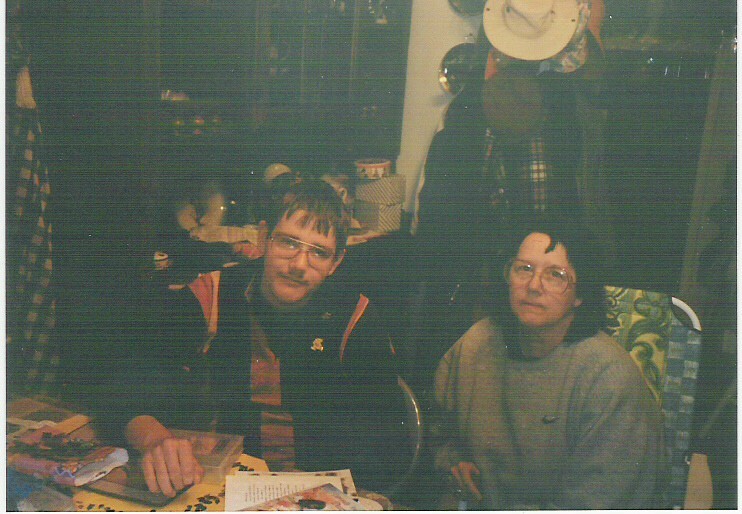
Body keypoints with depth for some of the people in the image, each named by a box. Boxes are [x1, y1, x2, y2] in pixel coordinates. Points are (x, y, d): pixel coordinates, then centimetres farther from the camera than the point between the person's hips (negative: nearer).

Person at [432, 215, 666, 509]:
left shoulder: (609, 377, -17)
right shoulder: (475, 344, -2)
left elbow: (588, 506, -16)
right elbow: (439, 426, 18)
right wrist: (452, 460, -1)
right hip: (477, 504, 5)